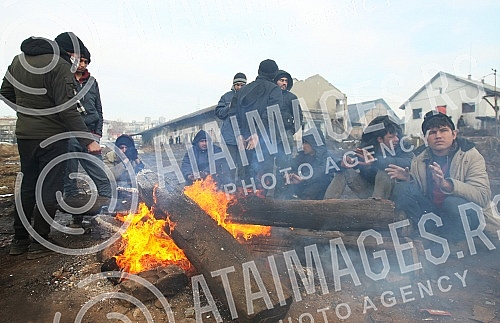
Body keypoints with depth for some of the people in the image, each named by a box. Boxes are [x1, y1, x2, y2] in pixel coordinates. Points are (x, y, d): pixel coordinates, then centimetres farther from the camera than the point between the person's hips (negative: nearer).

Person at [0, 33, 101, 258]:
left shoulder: (19, 60, 11)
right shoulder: (59, 66, -14)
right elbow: (68, 109, -22)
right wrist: (87, 141, -21)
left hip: (23, 135, 8)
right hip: (51, 137, -7)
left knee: (27, 186, 17)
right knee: (49, 189, 2)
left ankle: (19, 240, 25)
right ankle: (38, 243, 8)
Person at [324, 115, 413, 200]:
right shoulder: (366, 148, -5)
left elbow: (408, 163, -35)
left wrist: (375, 160, -41)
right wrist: (345, 161, -32)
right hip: (369, 191, 3)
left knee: (385, 170, -28)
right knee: (344, 170, -12)